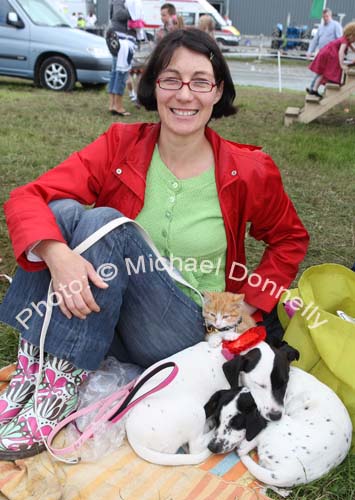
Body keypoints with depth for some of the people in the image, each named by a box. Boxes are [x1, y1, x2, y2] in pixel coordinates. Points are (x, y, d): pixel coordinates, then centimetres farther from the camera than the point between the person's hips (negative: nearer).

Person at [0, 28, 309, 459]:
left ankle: (60, 391, -22)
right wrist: (57, 254, -34)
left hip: (184, 332, -2)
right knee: (62, 211, -22)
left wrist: (250, 305, -1)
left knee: (105, 222, -27)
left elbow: (290, 239, 10)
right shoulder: (121, 144, -5)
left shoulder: (248, 171, -7)